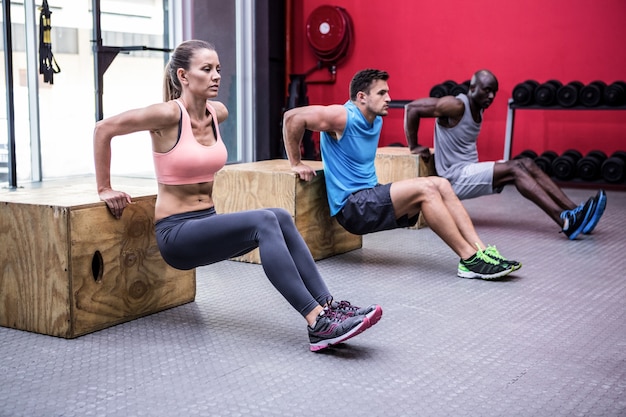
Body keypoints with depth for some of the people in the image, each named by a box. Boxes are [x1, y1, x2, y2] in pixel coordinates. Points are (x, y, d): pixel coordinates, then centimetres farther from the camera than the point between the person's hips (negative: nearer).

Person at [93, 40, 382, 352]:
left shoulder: (218, 113, 5)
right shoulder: (169, 114, -15)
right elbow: (103, 129, -11)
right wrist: (105, 189, -7)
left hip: (209, 222, 7)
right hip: (176, 232, -7)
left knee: (281, 218, -18)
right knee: (264, 222, -27)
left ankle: (328, 307, -21)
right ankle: (318, 324, -31)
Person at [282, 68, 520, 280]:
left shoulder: (376, 120, 11)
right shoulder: (344, 117, -15)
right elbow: (293, 117, -20)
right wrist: (296, 163, -15)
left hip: (371, 199, 9)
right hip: (351, 207, -9)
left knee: (441, 185, -7)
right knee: (424, 188, -24)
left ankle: (481, 250, -15)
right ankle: (470, 259, -19)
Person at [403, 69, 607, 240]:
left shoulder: (478, 110, 12)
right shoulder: (457, 106, -15)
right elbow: (412, 107, -18)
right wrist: (414, 146, -12)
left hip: (471, 172, 9)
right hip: (455, 178, -9)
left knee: (527, 164, -7)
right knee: (514, 169, -24)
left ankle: (574, 211, -18)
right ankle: (565, 221, -34)